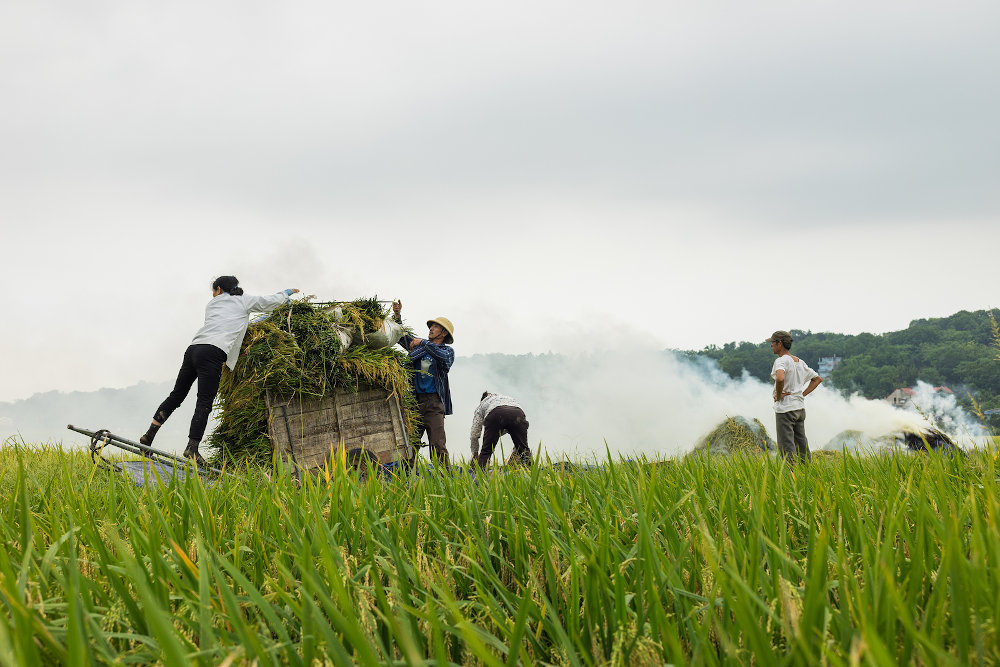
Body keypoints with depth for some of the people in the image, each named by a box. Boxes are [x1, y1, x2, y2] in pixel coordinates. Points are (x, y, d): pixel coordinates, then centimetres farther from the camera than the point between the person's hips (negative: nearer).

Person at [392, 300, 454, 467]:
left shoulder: (448, 351, 7)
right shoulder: (418, 344, 20)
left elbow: (444, 357, -15)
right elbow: (400, 336, 26)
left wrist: (423, 343, -12)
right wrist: (397, 315, 11)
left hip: (433, 402, -4)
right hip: (414, 400, 4)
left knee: (437, 445, -12)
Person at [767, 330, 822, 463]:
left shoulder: (781, 361, -13)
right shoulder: (799, 362, 13)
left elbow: (780, 378, -34)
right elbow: (817, 378, 23)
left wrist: (778, 395, -18)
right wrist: (803, 394, 14)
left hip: (785, 409, -8)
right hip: (800, 407, 8)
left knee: (787, 447, -7)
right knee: (801, 445, 13)